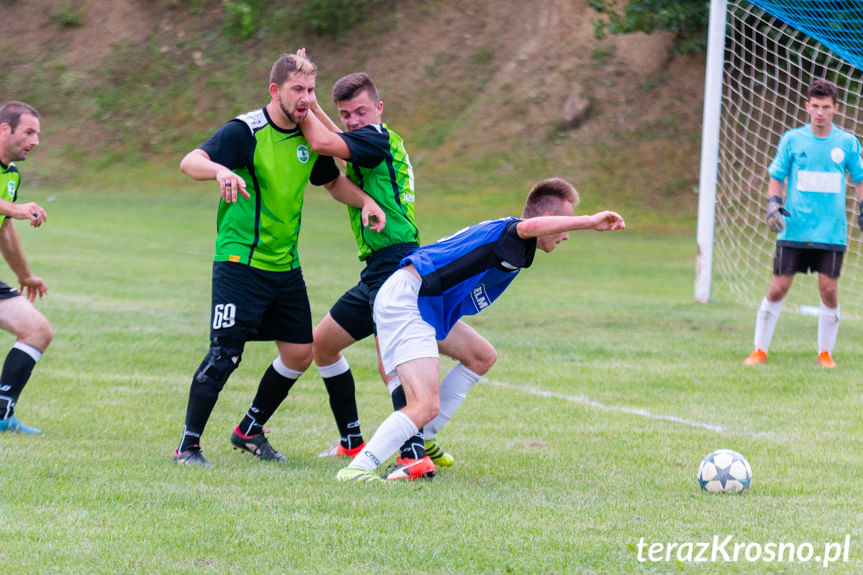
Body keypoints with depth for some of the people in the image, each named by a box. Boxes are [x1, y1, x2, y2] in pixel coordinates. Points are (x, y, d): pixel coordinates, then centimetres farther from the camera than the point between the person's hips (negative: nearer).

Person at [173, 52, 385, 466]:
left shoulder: (309, 138, 7)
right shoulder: (245, 132, -13)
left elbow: (333, 181, 24)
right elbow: (190, 162, -24)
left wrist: (365, 201, 5)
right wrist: (220, 170, -46)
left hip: (285, 266, 7)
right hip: (240, 262, -7)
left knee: (299, 353, 7)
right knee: (225, 354, -14)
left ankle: (250, 431, 25)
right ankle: (188, 444, -2)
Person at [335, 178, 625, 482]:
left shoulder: (499, 233, 18)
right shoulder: (507, 233, -14)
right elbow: (530, 226, -40)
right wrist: (590, 221, -37)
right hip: (403, 303, -11)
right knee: (427, 406, -19)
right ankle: (357, 470, -18)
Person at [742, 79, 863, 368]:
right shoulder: (792, 139, 3)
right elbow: (776, 176, 9)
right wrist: (773, 203, -7)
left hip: (831, 233, 0)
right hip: (793, 230, 0)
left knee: (829, 289, -3)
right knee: (778, 288, -3)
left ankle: (825, 352, 13)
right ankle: (760, 350, 8)